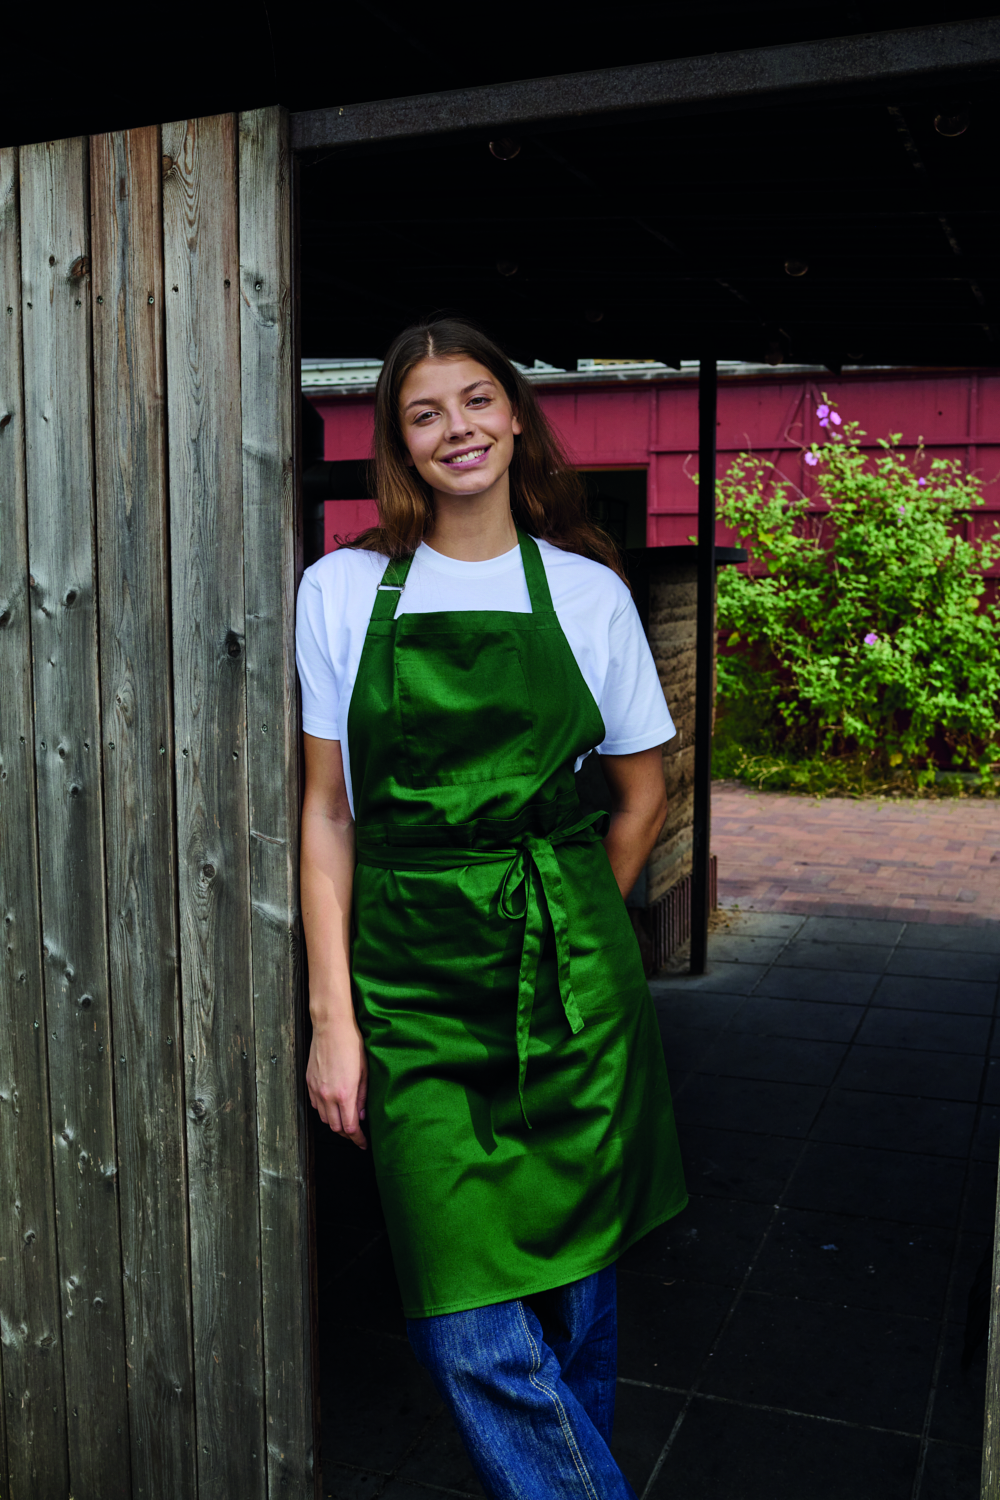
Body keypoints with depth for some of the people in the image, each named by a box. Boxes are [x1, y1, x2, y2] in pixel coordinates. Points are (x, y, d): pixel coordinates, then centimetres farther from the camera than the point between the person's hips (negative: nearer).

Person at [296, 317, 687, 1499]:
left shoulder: (588, 589, 4)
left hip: (573, 986, 1)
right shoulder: (343, 590, 3)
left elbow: (641, 796, 13)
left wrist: (566, 934, 13)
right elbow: (325, 812, 1)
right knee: (471, 1331, -5)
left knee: (574, 1294, 12)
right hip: (409, 990, -1)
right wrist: (333, 1014, -4)